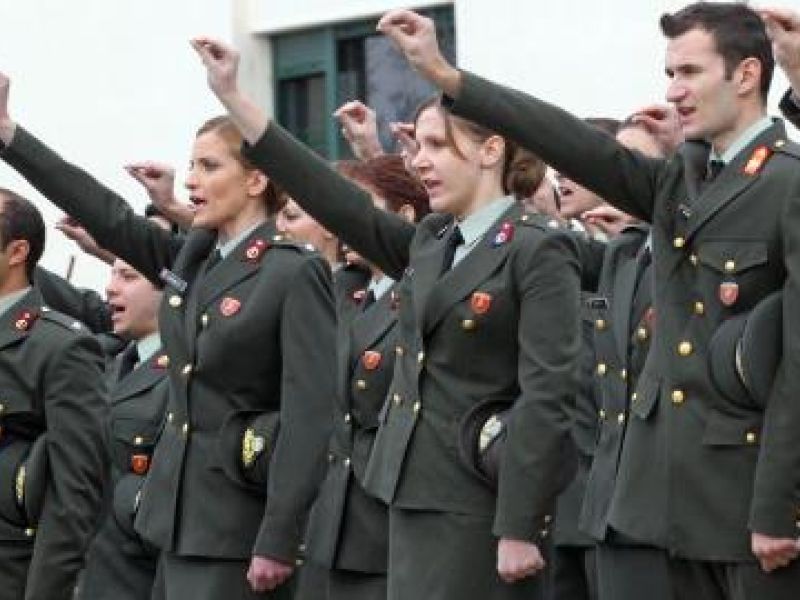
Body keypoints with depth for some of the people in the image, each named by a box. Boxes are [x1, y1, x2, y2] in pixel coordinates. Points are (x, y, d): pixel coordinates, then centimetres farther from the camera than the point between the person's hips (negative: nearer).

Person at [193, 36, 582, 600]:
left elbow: (547, 398, -15)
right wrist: (231, 96, 8)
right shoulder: (428, 244, 15)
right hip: (414, 494, 8)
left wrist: (520, 527, -20)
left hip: (480, 504, -8)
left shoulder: (539, 252, -9)